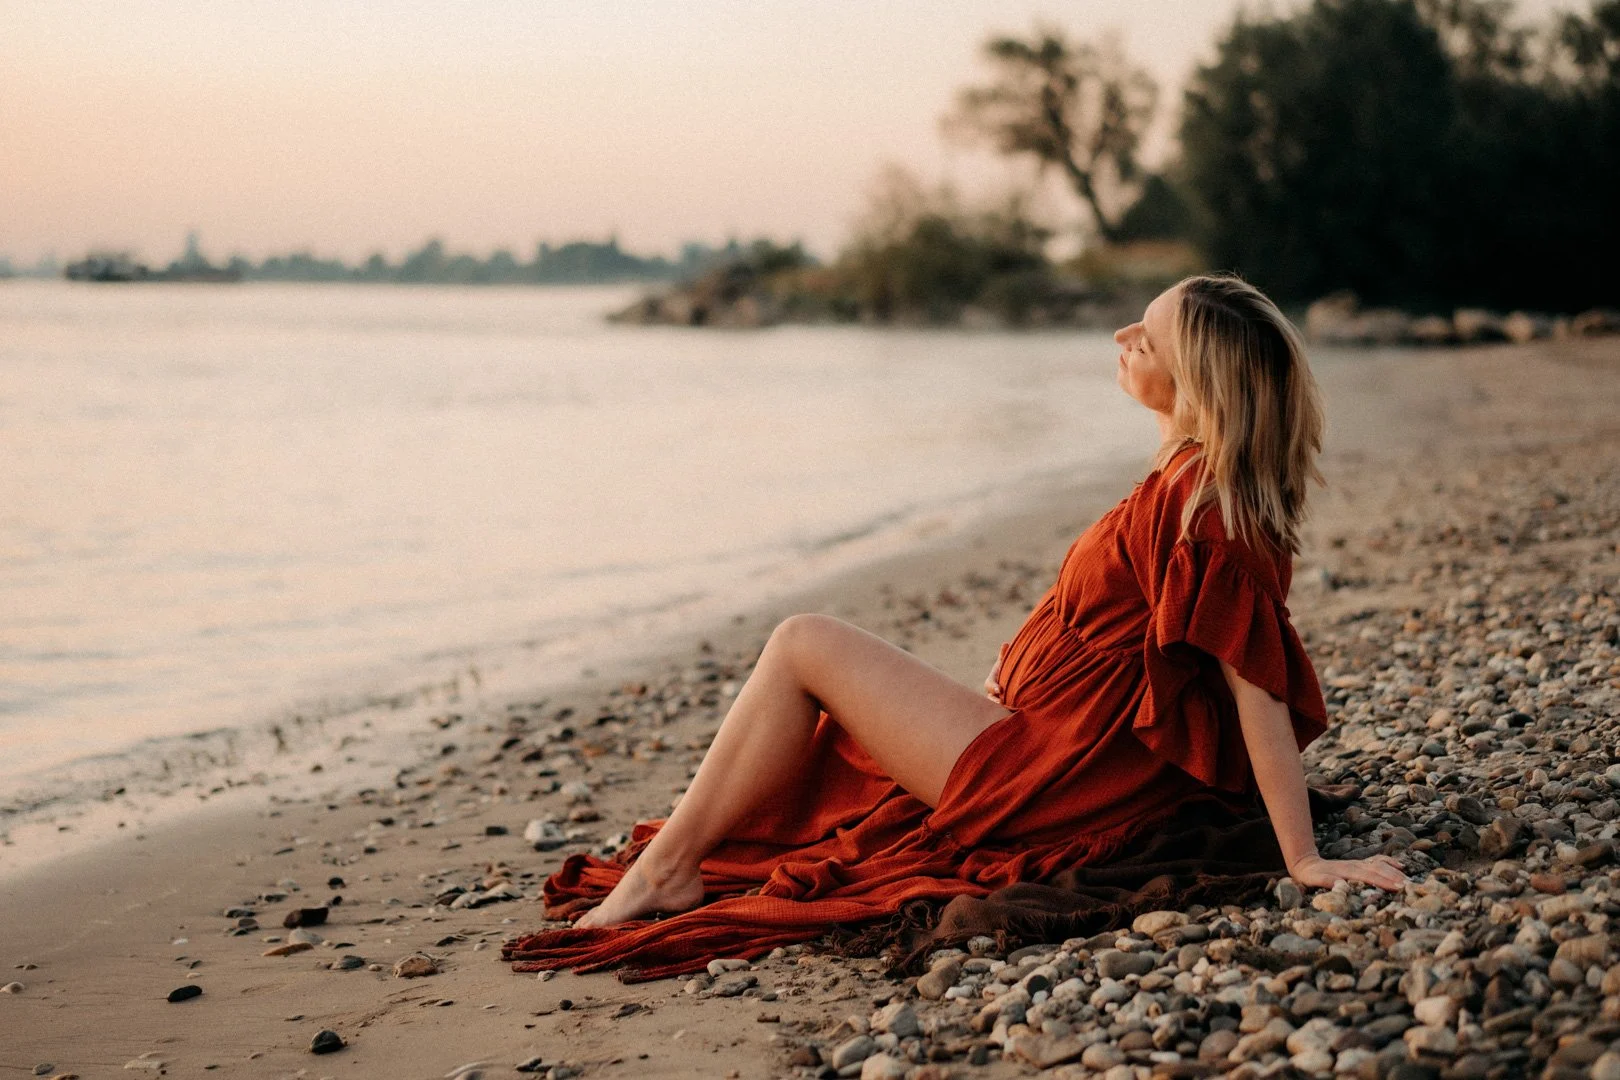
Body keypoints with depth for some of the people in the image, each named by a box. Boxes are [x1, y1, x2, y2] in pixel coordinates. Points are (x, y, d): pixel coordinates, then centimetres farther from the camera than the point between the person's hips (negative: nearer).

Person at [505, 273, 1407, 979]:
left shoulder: (1205, 502, -22)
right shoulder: (1195, 480, 7)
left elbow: (1259, 688, -23)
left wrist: (1305, 860, -21)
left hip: (1043, 782, -10)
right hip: (1043, 743, 10)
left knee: (804, 646, -7)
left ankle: (664, 870, 1)